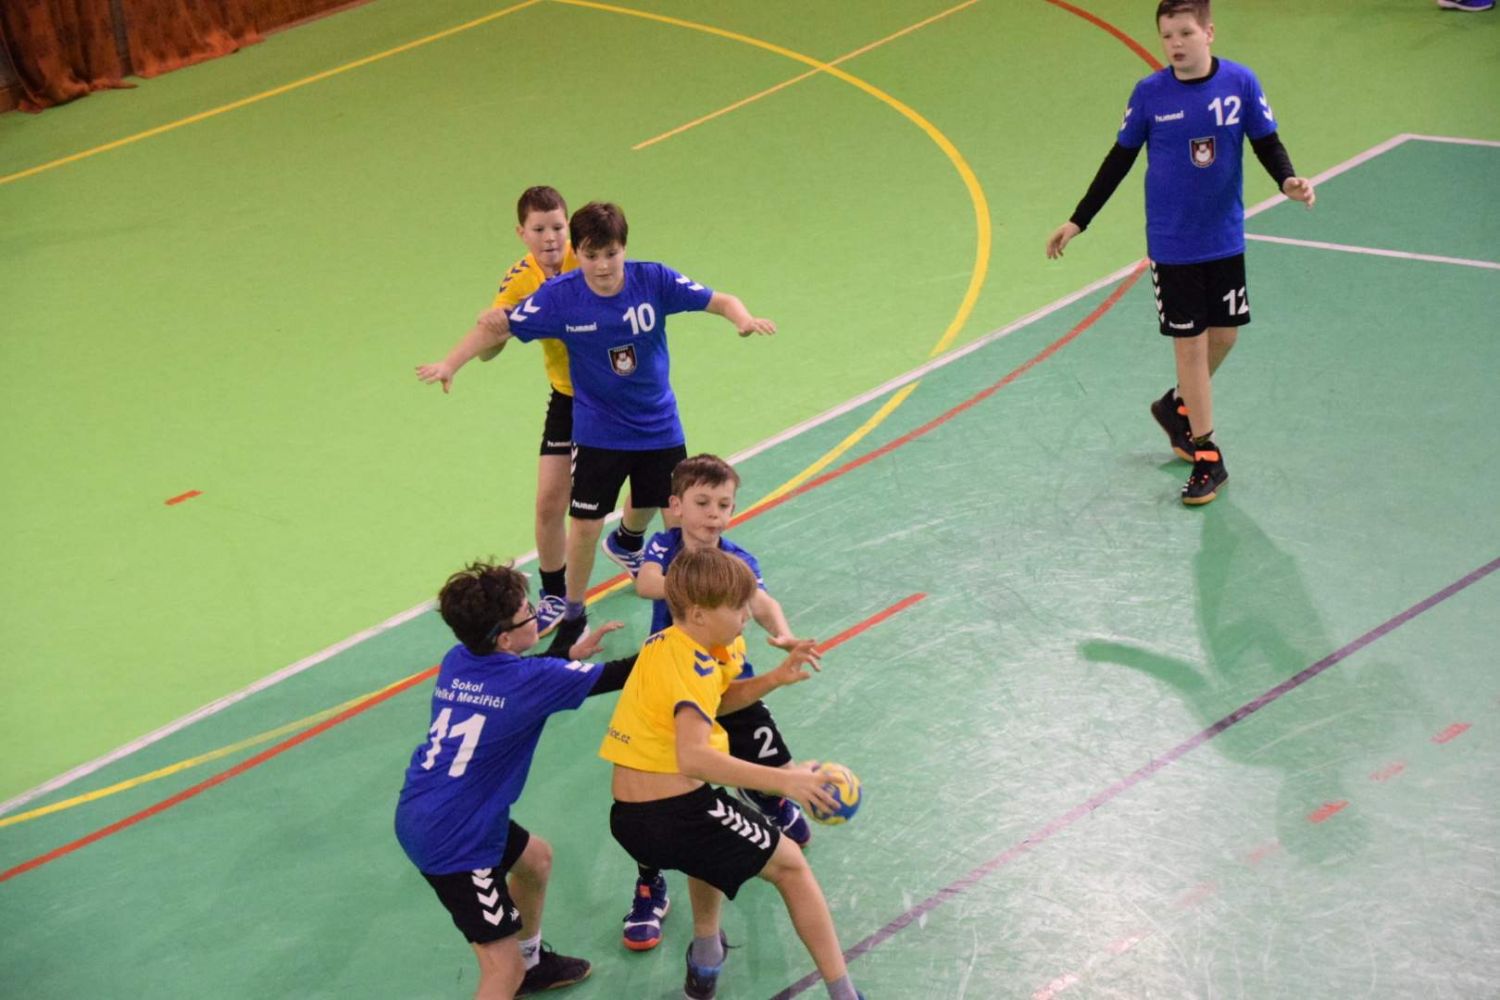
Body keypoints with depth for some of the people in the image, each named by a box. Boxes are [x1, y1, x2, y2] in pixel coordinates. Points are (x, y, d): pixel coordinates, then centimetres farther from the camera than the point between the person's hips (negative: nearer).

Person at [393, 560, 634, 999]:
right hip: (454, 842, -9)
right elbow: (615, 676, -9)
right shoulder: (531, 680, -20)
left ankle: (531, 961, 52)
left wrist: (572, 653, 21)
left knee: (536, 858, 33)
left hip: (422, 814, 9)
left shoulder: (458, 662, 1)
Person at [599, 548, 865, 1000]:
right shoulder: (691, 664, -20)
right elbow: (692, 757, -36)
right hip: (676, 811, -9)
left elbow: (716, 699, 25)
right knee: (790, 865, 11)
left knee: (713, 840, 41)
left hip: (627, 818, 9)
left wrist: (775, 678, 8)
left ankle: (705, 962, 48)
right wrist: (783, 780, -39)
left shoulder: (664, 642, 7)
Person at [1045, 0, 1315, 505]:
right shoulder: (1150, 93, -11)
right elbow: (1120, 159, 0)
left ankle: (1177, 406, 40)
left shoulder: (1240, 83, -10)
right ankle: (1207, 457, 11)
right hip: (1171, 245, -2)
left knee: (1223, 335, 12)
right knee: (1190, 344, 2)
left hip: (1224, 239, 2)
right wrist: (1077, 222, 1)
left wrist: (1288, 180, -24)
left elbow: (1267, 143, -2)